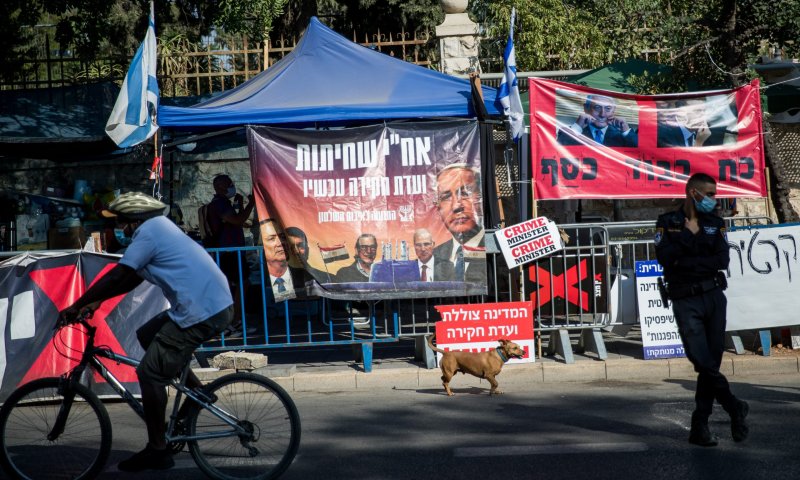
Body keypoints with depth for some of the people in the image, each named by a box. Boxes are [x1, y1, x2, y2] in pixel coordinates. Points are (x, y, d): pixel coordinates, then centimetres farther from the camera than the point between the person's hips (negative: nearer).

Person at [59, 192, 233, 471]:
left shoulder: (148, 231, -9)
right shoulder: (160, 227, 21)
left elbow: (118, 276, -13)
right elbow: (132, 278, 23)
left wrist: (76, 306, -5)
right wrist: (97, 301, 19)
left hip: (202, 312, -10)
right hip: (215, 304, 10)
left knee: (149, 374, -5)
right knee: (147, 336, 23)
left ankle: (157, 451, 3)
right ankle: (196, 390, 20)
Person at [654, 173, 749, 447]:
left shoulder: (715, 224, 12)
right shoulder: (668, 223, 4)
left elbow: (723, 260, -3)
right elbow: (665, 258, -11)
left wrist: (687, 262, -11)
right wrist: (690, 235, -7)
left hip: (714, 297, 3)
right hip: (686, 302, -3)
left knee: (711, 363, 2)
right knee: (702, 361, -14)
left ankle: (700, 427, 8)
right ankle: (736, 409, 2)